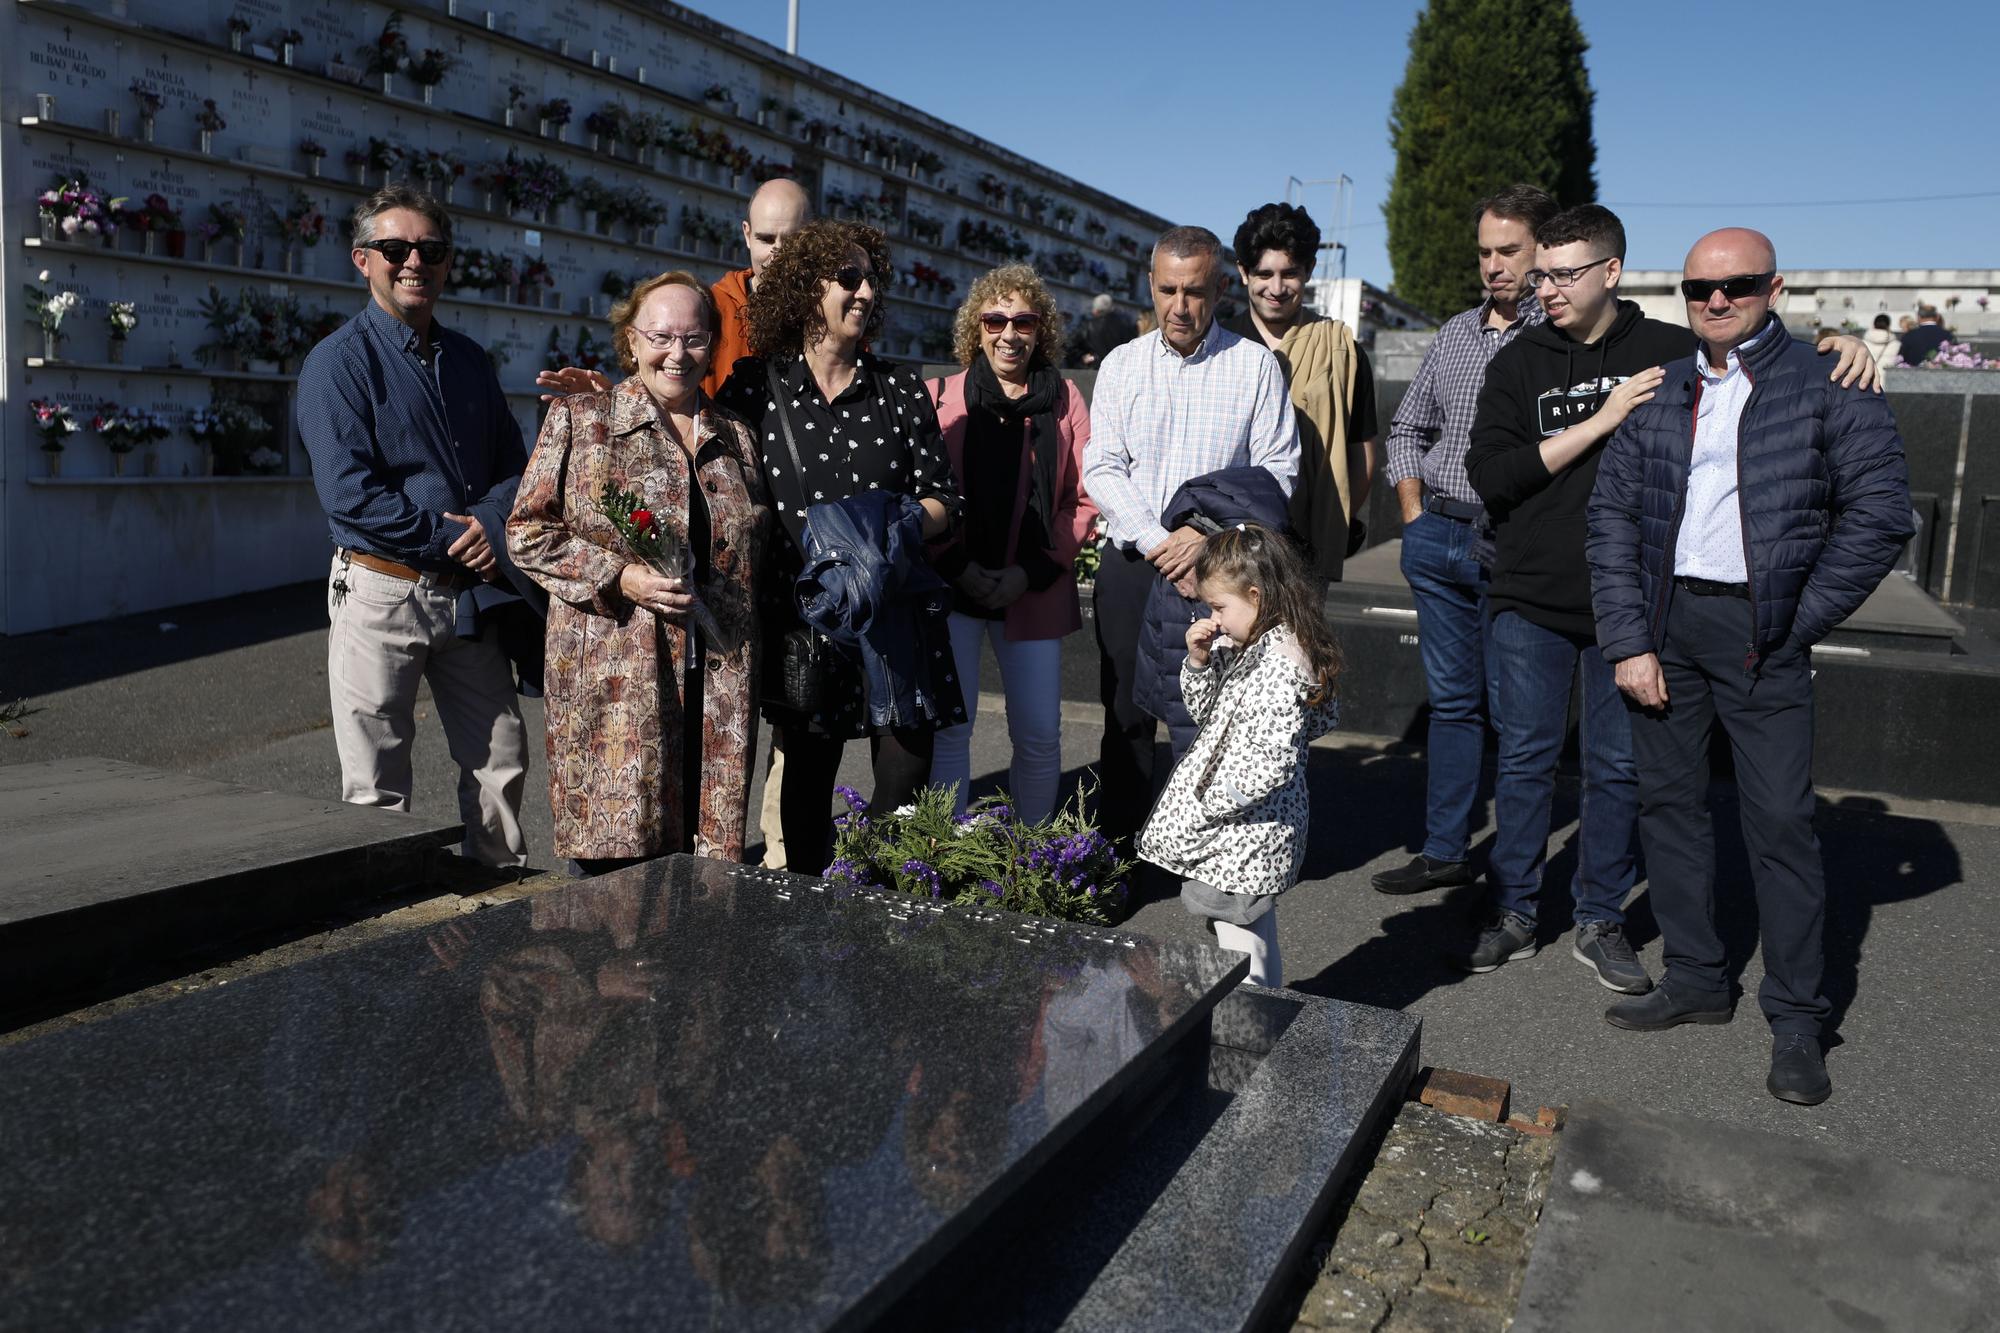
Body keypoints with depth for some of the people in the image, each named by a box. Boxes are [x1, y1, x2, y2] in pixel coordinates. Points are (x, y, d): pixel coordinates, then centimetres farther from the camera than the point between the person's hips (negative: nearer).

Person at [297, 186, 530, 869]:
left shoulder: (469, 359, 13)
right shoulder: (339, 362, -6)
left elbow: (513, 465, 13)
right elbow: (349, 496, -15)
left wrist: (490, 524, -8)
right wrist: (453, 537, -14)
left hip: (466, 592, 6)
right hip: (382, 592, -5)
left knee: (501, 760, 11)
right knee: (377, 789, 2)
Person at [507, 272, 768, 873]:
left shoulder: (736, 437, 15)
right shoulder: (578, 419, 5)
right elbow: (527, 533, 1)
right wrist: (619, 579, -13)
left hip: (718, 683, 3)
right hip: (613, 681, -3)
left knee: (708, 856, 4)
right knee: (613, 872, -3)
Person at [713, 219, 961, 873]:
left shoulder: (902, 391, 8)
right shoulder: (756, 386, 4)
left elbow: (942, 497, 7)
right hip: (803, 614, -1)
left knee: (906, 781, -1)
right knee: (807, 780, 9)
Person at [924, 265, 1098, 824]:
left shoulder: (1064, 400, 8)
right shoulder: (940, 396, 6)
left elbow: (1084, 500, 5)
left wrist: (1032, 573, -6)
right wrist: (960, 568, -8)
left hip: (1032, 590, 1)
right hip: (950, 585, -1)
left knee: (1039, 734, 2)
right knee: (949, 726, -1)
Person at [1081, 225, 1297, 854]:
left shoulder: (1255, 364, 3)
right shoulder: (1121, 364, 8)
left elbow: (1276, 471, -1)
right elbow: (1101, 468, 2)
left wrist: (1207, 535, -14)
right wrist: (1159, 543, -11)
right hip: (1131, 564, 2)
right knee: (1126, 712, 6)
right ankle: (1114, 844, 17)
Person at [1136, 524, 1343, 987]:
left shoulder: (1281, 663, -23)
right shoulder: (1243, 646, 6)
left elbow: (1272, 762, -27)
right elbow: (1203, 709, 17)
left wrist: (1208, 808, -19)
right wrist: (1200, 659, -1)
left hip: (1248, 835, -10)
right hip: (1248, 831, 10)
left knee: (1241, 952, -2)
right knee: (1257, 927, 24)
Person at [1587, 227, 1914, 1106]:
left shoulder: (1828, 388, -1)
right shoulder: (1658, 394, 10)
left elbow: (1879, 514, -4)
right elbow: (1612, 517, 7)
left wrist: (1800, 625, -8)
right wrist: (1627, 641, -2)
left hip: (1761, 629, -4)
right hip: (1665, 618, 4)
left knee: (1780, 820, -3)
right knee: (1667, 802, 9)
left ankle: (1796, 1019, 9)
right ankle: (1695, 979, 24)